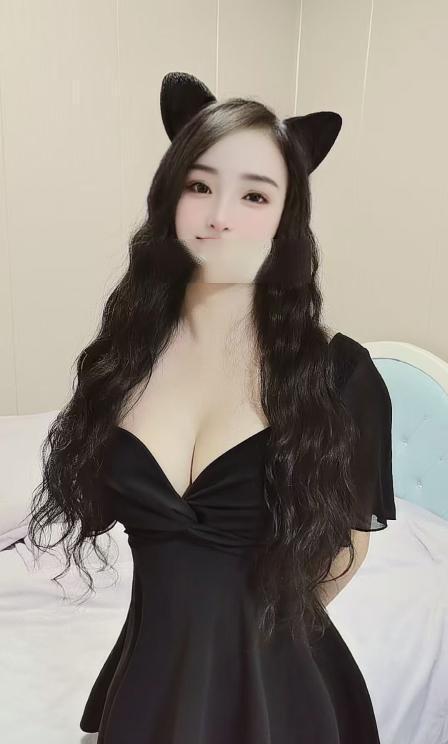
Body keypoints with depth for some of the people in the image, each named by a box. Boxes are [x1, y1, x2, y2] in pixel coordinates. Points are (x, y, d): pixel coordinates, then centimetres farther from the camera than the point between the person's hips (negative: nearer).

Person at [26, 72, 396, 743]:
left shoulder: (340, 373, -18)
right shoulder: (122, 352, -8)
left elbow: (345, 543, -4)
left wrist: (258, 627, 8)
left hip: (274, 687, -2)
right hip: (146, 667, 3)